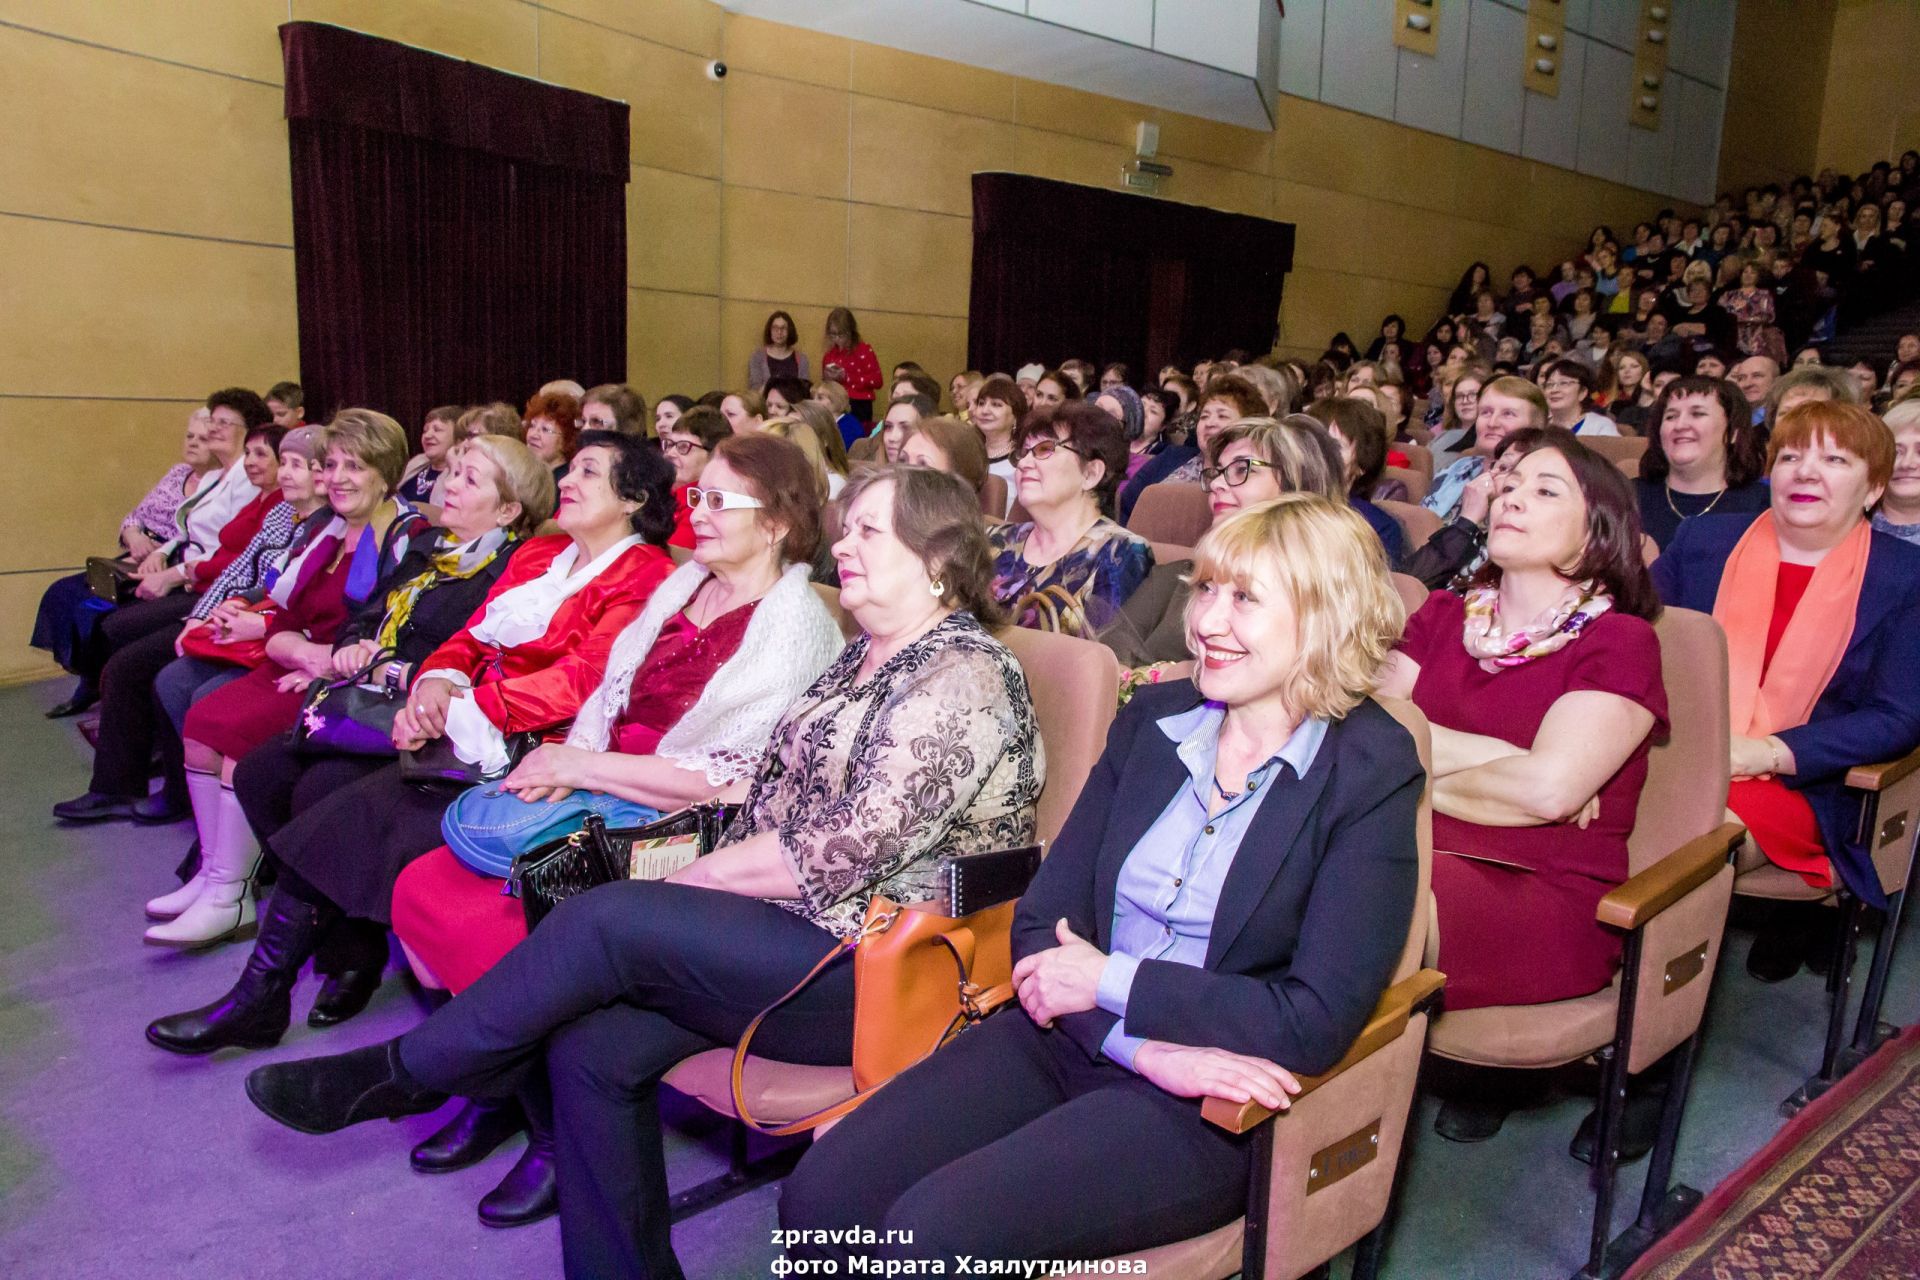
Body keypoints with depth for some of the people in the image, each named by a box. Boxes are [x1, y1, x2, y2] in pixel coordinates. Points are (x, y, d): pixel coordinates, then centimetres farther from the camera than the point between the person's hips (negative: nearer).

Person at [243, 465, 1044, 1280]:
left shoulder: (962, 677, -15)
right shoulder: (864, 657, 15)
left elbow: (837, 856, -20)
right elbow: (778, 797, 15)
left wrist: (687, 880, -10)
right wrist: (696, 882, -1)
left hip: (879, 972, -8)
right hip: (785, 927, 8)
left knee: (607, 920, -19)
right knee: (593, 1049, -11)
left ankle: (400, 1073, 4)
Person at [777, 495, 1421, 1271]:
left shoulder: (1371, 775, -8)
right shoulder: (1151, 719, 6)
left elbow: (1317, 1023, -15)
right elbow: (1041, 922, 2)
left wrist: (1109, 981, -12)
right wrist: (1148, 1046, -15)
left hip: (1207, 1102, -4)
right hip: (1061, 1040, 5)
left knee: (929, 1235, -24)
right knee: (819, 1197, -13)